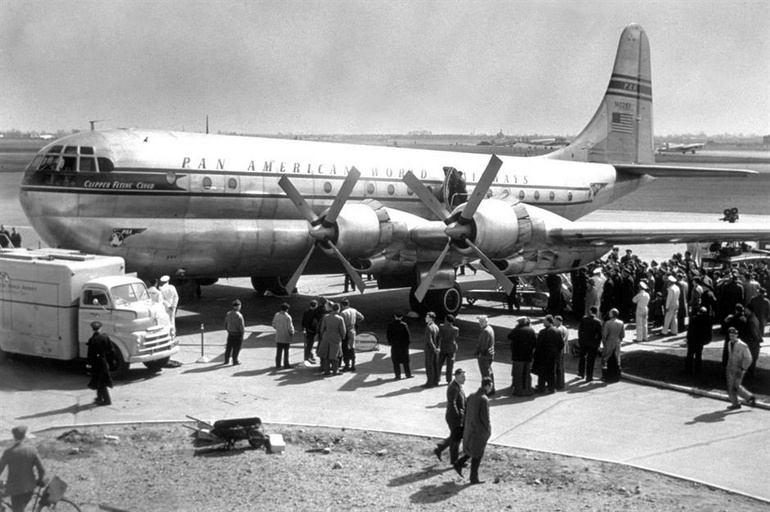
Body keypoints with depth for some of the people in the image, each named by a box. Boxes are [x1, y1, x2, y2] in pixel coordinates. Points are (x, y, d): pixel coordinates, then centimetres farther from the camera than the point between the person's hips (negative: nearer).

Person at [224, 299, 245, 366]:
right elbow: (241, 327, -20)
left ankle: (226, 361, 25)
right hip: (238, 334, -6)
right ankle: (235, 361, 15)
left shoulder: (228, 314, -2)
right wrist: (243, 333, -4)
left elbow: (225, 324, 8)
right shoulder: (239, 316, -23)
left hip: (230, 334, 6)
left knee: (229, 347, 16)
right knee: (236, 348, 6)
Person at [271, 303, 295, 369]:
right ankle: (286, 364, 15)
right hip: (286, 337, -4)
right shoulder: (288, 317, -18)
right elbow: (290, 327, -16)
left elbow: (274, 325, 3)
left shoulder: (276, 315, -5)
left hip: (278, 337, 4)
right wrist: (292, 333, 3)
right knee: (286, 351, 9)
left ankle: (278, 365, 12)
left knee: (278, 351, 10)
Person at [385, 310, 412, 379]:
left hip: (394, 345, 1)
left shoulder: (390, 325, -6)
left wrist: (390, 342, 11)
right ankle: (408, 374, 18)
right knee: (405, 360, 13)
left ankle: (398, 376, 6)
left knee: (396, 361, 8)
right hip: (404, 345, 0)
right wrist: (408, 342, 4)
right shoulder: (404, 325, -12)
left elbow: (387, 335, -2)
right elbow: (408, 334, -11)